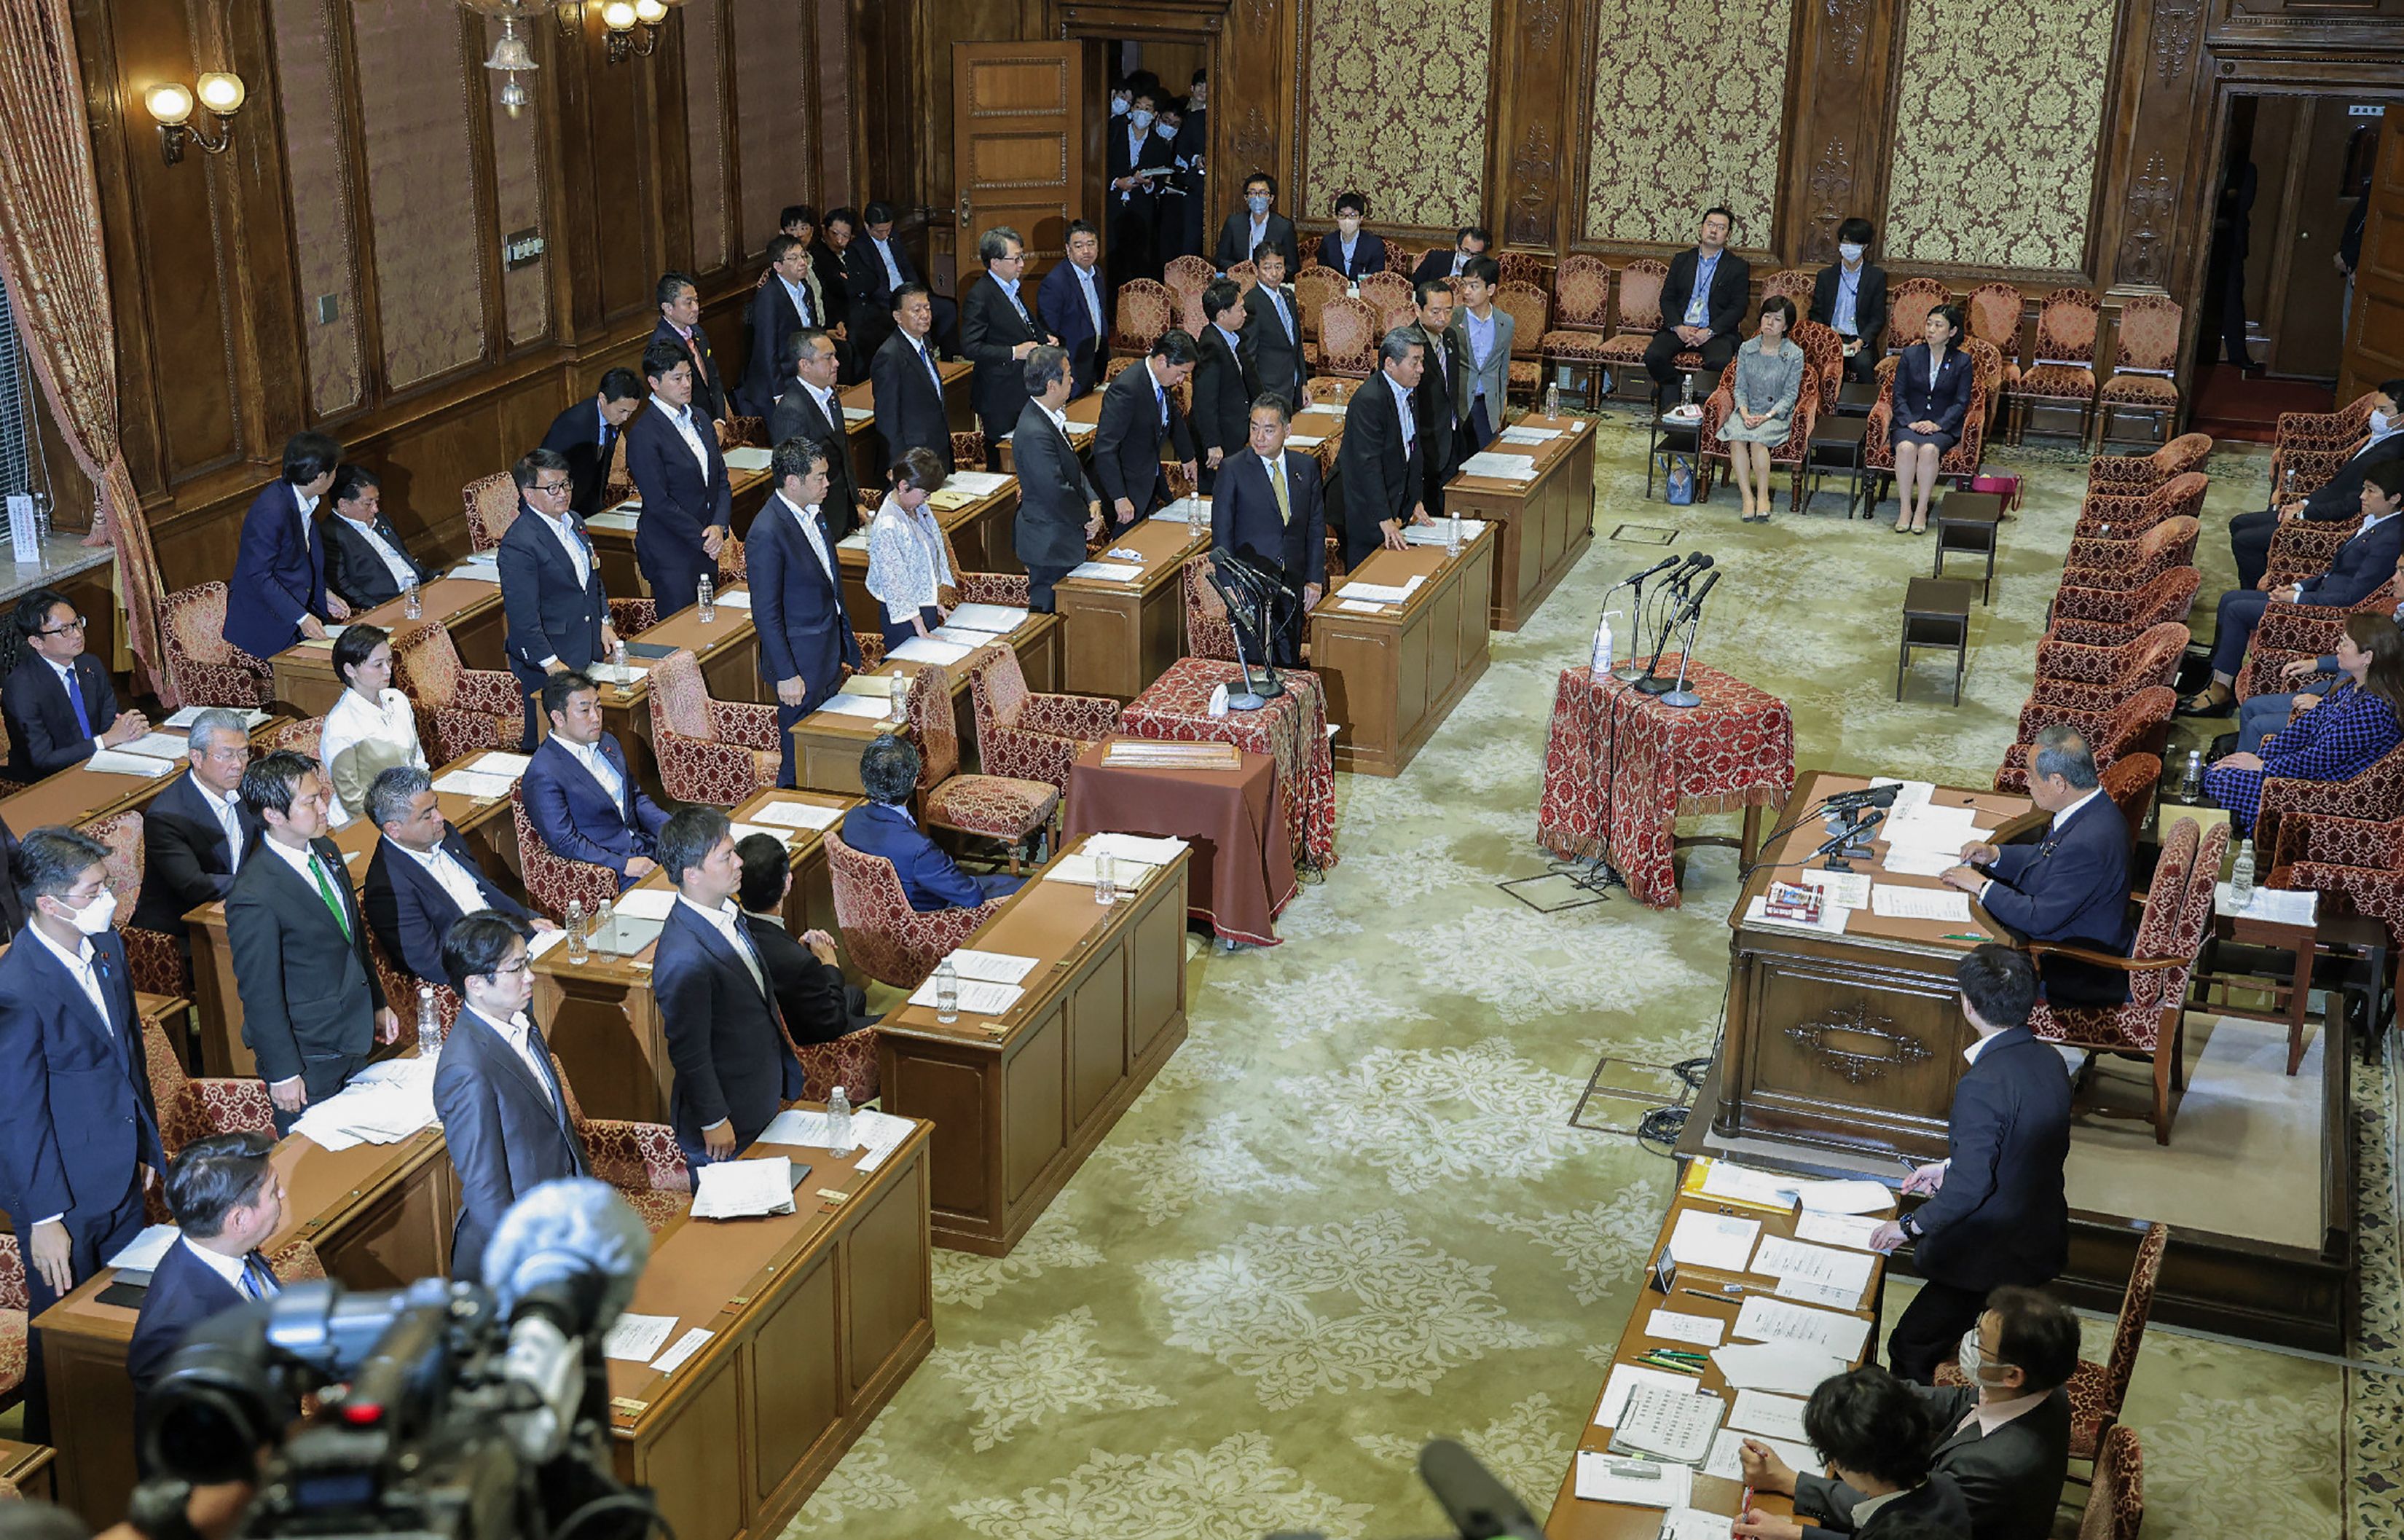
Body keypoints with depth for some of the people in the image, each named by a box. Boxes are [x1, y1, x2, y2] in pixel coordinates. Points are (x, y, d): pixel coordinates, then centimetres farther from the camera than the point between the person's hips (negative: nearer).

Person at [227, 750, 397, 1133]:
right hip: (307, 1057, -8)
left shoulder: (326, 851, 1)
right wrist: (283, 1073, -15)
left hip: (353, 1041, 8)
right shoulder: (254, 897, -25)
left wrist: (378, 1003, 19)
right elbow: (260, 995, -19)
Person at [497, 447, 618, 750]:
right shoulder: (518, 544, -20)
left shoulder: (574, 522, 9)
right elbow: (522, 615, -21)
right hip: (547, 661, -8)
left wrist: (604, 623, 13)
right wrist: (551, 664, -21)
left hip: (587, 654, 8)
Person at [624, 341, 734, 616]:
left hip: (706, 549, 7)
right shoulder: (642, 435, -15)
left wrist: (719, 526, -6)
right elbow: (659, 503, -16)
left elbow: (721, 480, 10)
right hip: (670, 556, -7)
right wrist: (702, 538, -14)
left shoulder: (699, 418, 9)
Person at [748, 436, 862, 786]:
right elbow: (766, 613, -20)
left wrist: (845, 651, 19)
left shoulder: (814, 512, 5)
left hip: (829, 659, 8)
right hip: (800, 664, -8)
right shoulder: (767, 534, -23)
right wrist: (786, 675, -19)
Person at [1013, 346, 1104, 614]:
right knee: (1049, 612, 2)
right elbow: (1056, 491, -25)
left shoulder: (1051, 418, 4)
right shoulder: (1035, 434, -28)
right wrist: (1088, 519, -10)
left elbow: (1074, 467, 14)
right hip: (1049, 544, -10)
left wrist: (1093, 501, -2)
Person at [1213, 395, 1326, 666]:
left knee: (1290, 664, 8)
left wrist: (1315, 579, 5)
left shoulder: (1306, 466, 5)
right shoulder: (1233, 470, -6)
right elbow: (1221, 535, -4)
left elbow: (1316, 526, 10)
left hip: (1293, 584, 4)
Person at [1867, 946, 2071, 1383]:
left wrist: (1910, 1226, -11)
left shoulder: (1982, 1085, -28)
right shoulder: (2049, 1061, -2)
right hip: (2043, 1239, 9)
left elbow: (1971, 1186, -26)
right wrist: (1950, 1167, 15)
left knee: (1909, 1349, 4)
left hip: (1993, 1256, -9)